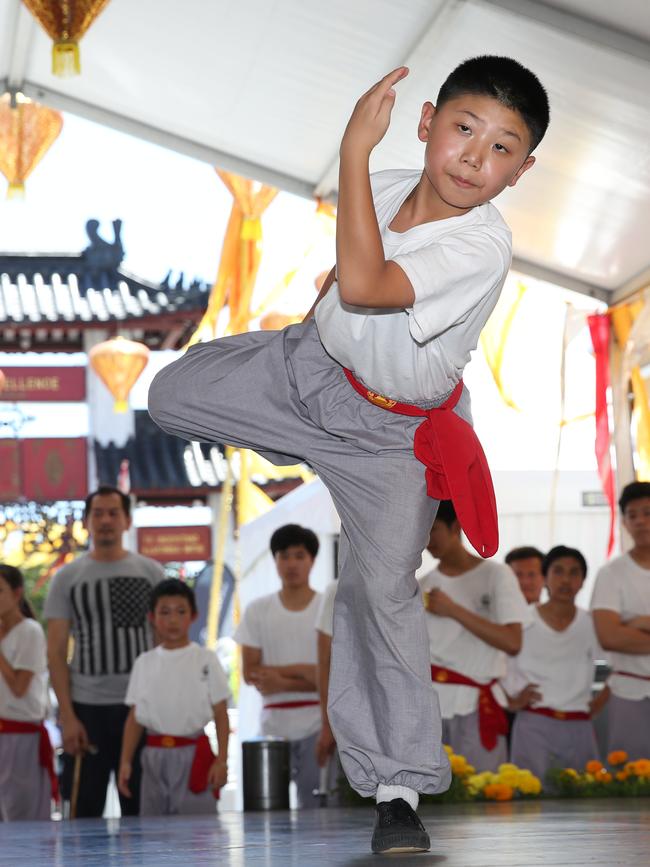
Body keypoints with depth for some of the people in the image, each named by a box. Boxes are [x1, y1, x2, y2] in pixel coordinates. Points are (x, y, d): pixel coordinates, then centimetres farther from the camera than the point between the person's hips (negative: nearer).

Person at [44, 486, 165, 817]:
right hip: (87, 708, -1)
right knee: (85, 812, 3)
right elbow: (56, 653, 1)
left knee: (140, 812, 6)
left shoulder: (151, 572, 6)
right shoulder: (67, 578, 4)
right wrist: (67, 716, -8)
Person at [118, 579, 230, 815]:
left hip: (193, 754, -3)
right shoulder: (144, 663, 8)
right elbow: (134, 717, 11)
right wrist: (125, 762, 5)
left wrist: (221, 760, -8)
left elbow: (221, 715, -1)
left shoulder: (206, 660, 0)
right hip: (154, 756, 3)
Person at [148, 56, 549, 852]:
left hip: (393, 433, -6)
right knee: (171, 395, 13)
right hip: (311, 362, 6)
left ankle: (398, 786, 5)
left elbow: (364, 284, -47)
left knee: (382, 591, -7)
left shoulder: (484, 246, -34)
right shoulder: (383, 189, -15)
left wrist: (354, 148, -46)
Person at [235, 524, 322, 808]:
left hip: (317, 724, -2)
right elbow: (251, 673, 2)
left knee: (316, 806, -6)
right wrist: (303, 672, -8)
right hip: (273, 727, 2)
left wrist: (281, 681, -10)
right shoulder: (258, 611, 8)